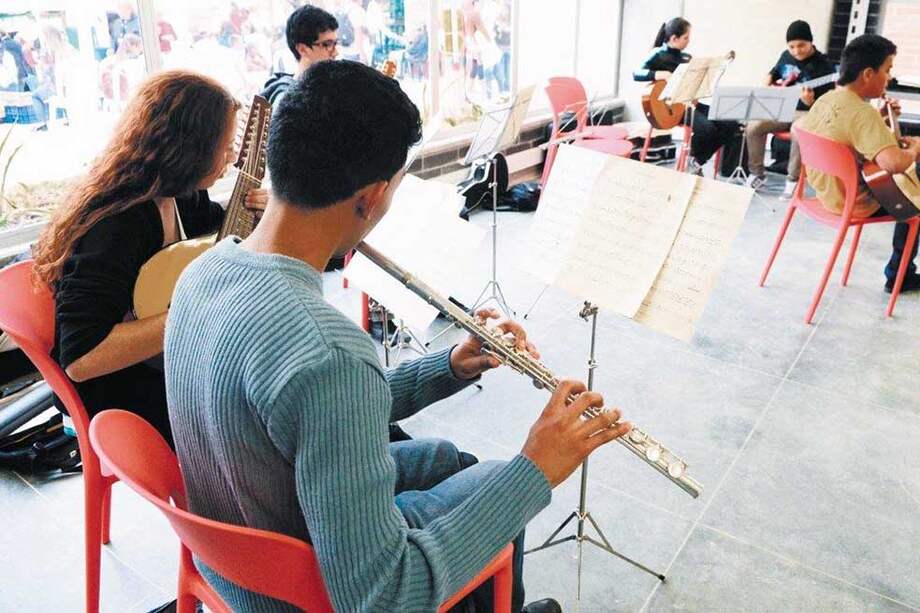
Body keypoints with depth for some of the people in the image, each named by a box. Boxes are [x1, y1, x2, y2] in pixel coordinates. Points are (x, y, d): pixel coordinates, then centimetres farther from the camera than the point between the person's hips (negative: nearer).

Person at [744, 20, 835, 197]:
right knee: (753, 127, -20)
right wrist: (768, 84, 8)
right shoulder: (786, 56, 7)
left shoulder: (823, 65, -10)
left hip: (806, 112, -5)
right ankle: (757, 173, -4)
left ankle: (793, 180, -18)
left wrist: (810, 103, -33)